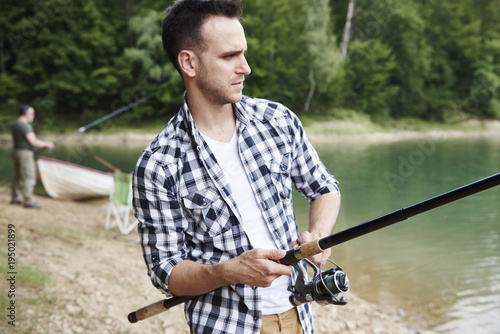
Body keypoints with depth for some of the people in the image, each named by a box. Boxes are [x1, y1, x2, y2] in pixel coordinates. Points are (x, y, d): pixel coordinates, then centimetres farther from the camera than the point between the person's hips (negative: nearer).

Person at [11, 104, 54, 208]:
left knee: (18, 177, 17)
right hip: (25, 154, -10)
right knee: (28, 178, -7)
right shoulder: (25, 126, -19)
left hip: (17, 152, 10)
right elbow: (33, 142, -21)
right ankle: (28, 202, -7)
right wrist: (46, 144, -6)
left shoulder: (15, 124, 12)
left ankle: (16, 198, 25)